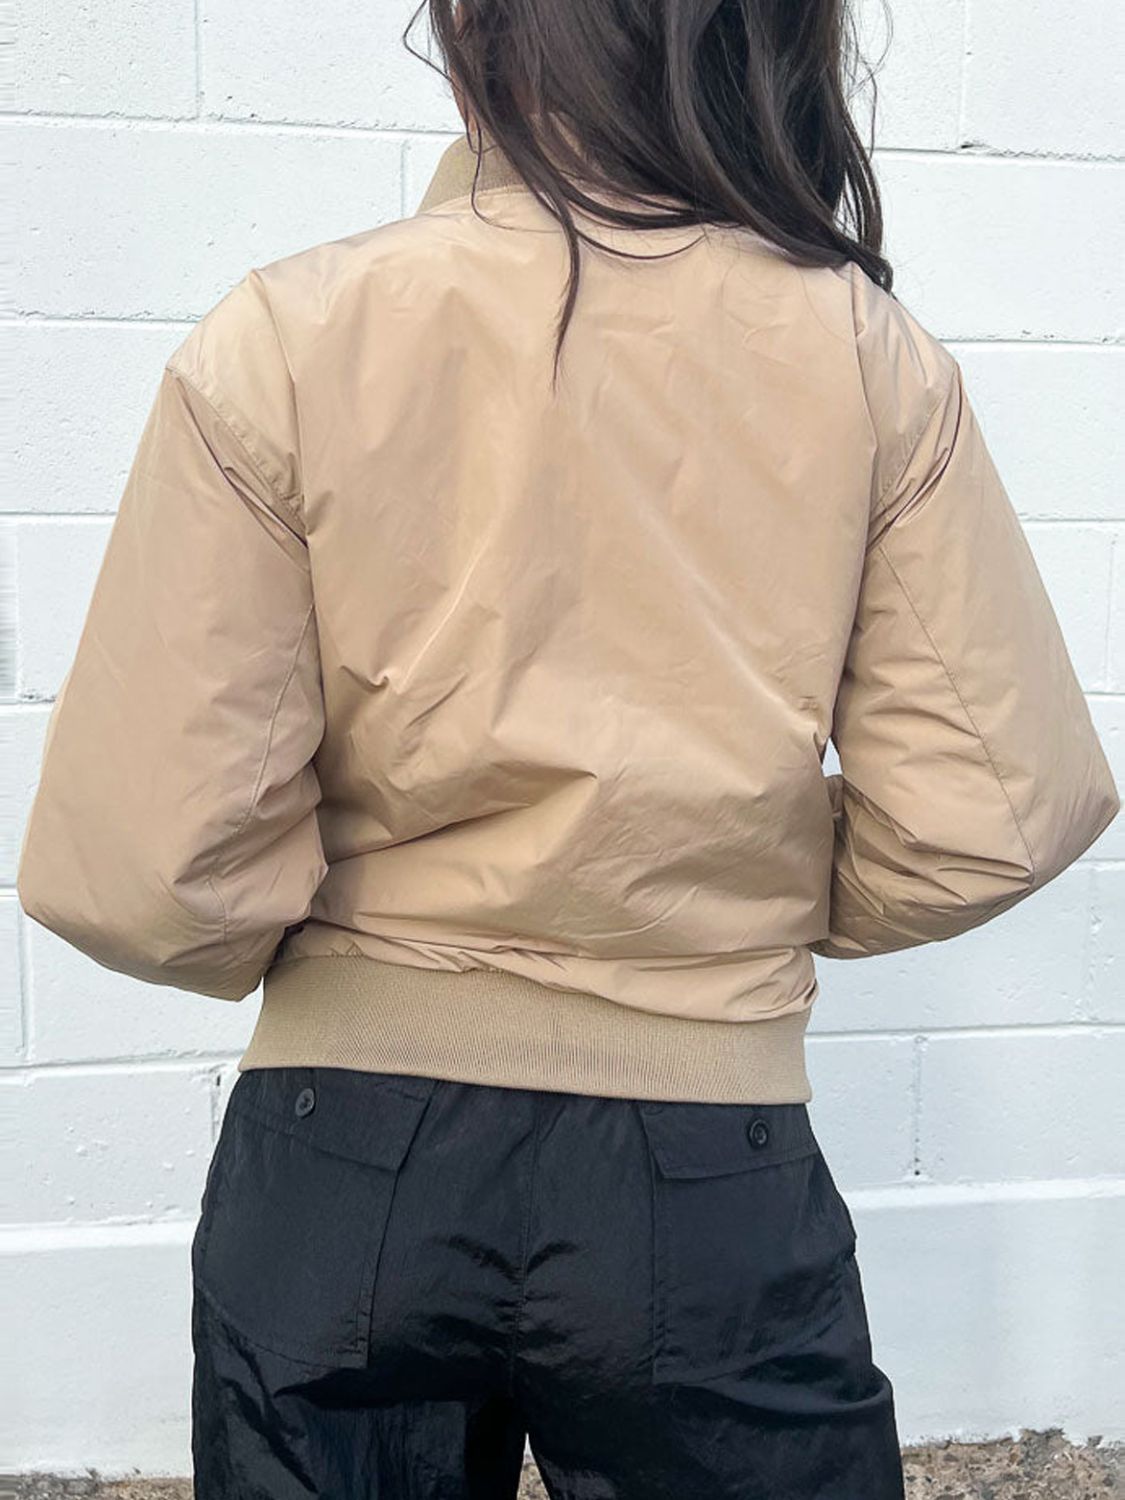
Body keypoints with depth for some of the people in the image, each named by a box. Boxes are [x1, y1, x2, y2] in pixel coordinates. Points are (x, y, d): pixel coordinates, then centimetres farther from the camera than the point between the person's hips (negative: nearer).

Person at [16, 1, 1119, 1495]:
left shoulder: (279, 338, -13)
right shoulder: (874, 360, -8)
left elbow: (141, 871, -15)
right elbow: (983, 825, -8)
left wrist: (343, 936, 6)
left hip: (343, 1159, 0)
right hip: (714, 1186, 1)